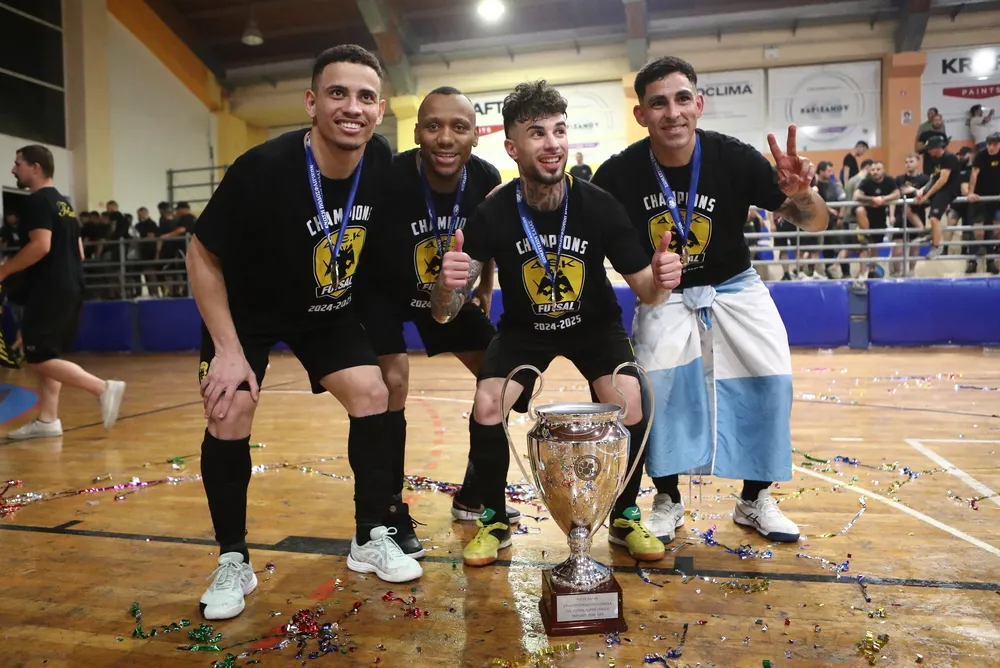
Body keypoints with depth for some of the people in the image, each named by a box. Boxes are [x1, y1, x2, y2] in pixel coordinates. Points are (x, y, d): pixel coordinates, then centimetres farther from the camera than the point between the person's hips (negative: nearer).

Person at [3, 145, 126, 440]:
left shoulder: (37, 201, -10)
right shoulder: (64, 203, 18)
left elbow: (41, 246, -23)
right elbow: (78, 251, 20)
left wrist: (5, 270, -14)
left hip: (49, 291, -10)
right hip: (70, 288, 10)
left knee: (38, 359, -6)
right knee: (50, 355, 13)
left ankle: (103, 388, -15)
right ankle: (47, 420, 16)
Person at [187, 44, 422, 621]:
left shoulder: (384, 164, -19)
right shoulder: (263, 169, -31)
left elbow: (381, 239, 3)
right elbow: (203, 256, -19)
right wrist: (228, 349, -21)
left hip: (329, 310, 3)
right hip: (247, 308, -3)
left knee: (373, 396, -8)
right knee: (229, 416, -13)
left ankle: (372, 538, 10)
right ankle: (234, 562, 8)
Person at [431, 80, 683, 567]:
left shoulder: (600, 206, -24)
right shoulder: (492, 214, -24)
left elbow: (643, 290, -15)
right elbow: (443, 313, -25)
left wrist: (659, 279, -40)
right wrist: (447, 284, -49)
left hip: (594, 324, 0)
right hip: (523, 328, 0)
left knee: (629, 406, -21)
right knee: (486, 408, -19)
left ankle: (625, 520, 7)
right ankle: (495, 522, 8)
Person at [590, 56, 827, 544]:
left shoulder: (734, 158, -18)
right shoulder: (619, 175, -18)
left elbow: (816, 222, -13)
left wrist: (801, 194, -34)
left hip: (734, 288, 1)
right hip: (664, 296, -1)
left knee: (772, 380, -12)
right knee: (656, 383, -20)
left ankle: (755, 500, 11)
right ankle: (667, 501, 3)